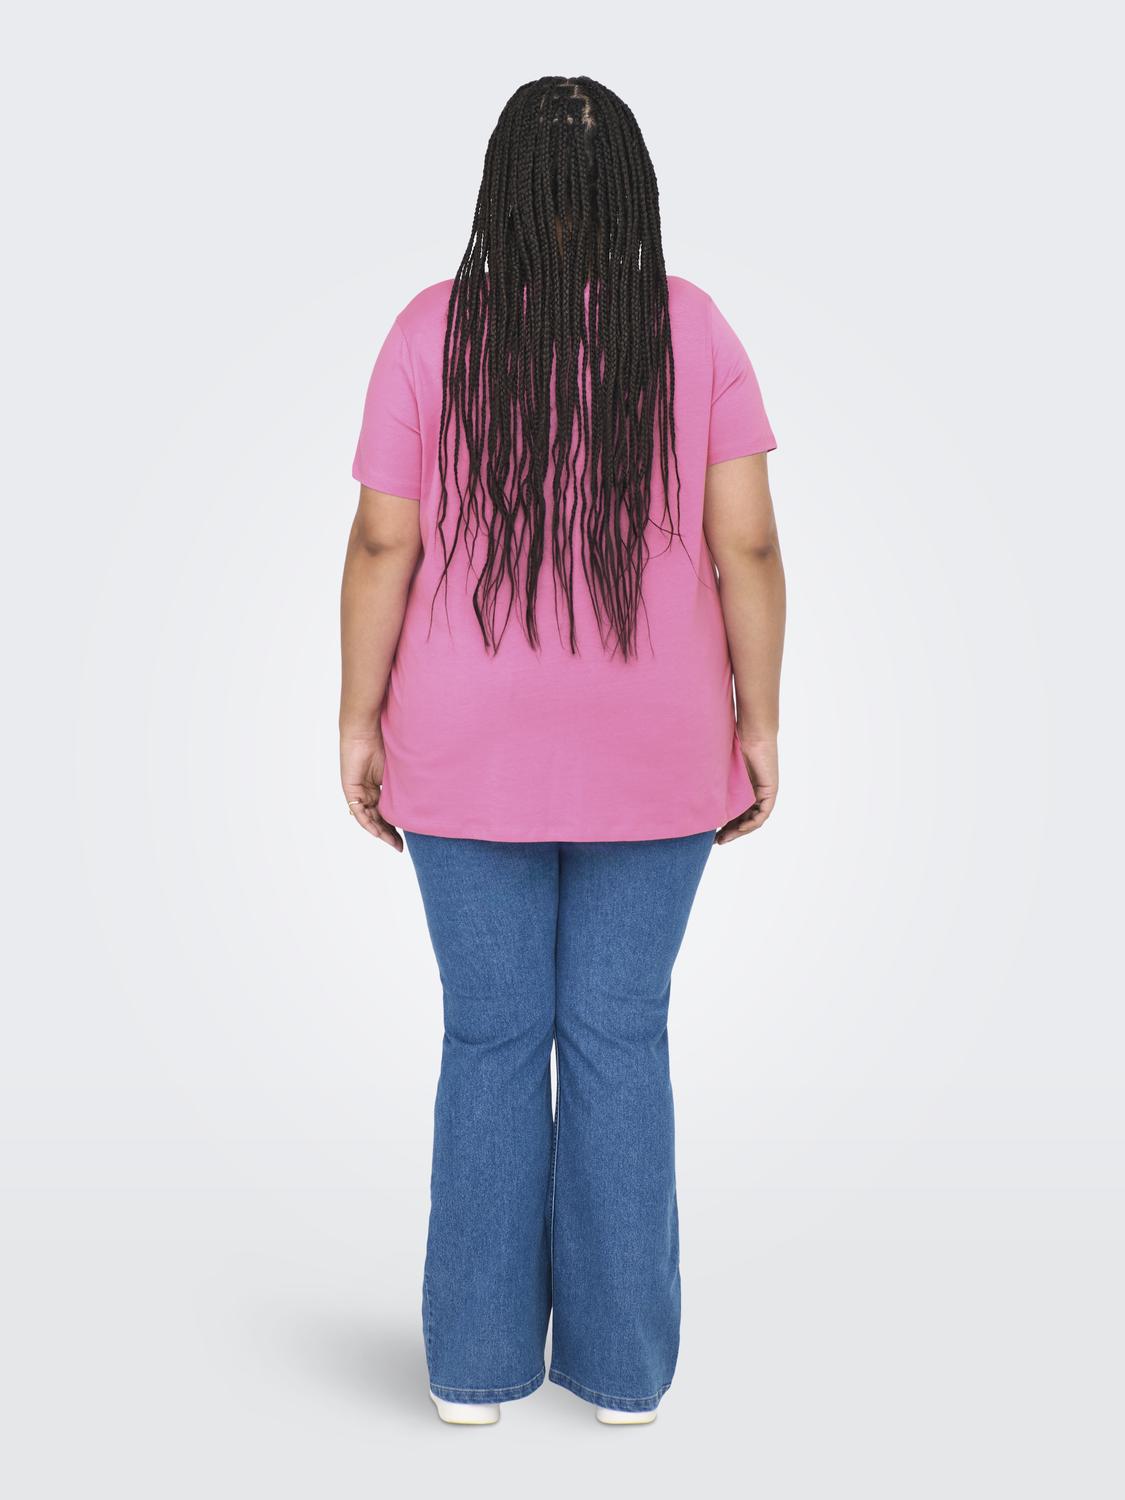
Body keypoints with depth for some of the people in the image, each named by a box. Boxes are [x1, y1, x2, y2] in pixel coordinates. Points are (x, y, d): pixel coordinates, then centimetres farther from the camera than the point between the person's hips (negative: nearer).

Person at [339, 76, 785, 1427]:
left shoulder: (432, 330, -4)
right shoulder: (693, 331, -3)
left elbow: (382, 544, -7)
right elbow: (746, 546, -6)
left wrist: (360, 722, 2)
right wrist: (758, 726, 2)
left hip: (471, 753, 0)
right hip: (651, 754, 0)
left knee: (491, 1040, 10)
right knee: (621, 1039, 9)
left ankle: (476, 1360, 19)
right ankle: (621, 1362, 18)